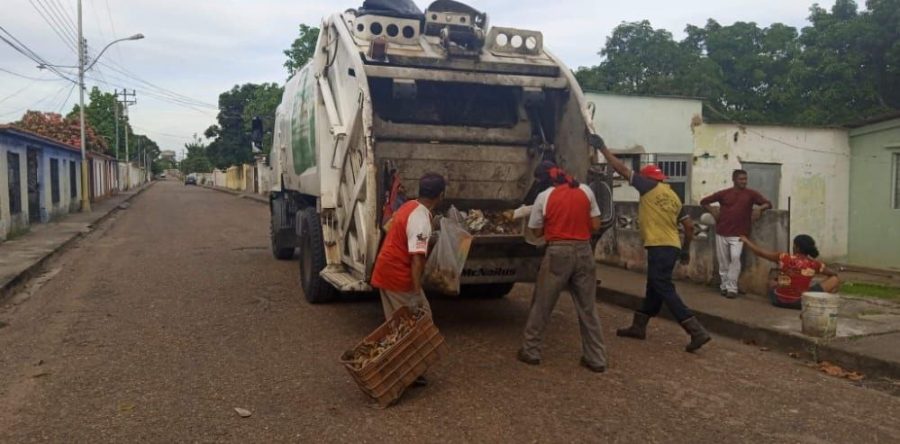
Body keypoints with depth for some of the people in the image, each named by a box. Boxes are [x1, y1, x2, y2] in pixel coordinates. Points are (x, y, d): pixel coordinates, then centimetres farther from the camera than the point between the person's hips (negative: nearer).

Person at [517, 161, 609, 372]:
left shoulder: (544, 197, -4)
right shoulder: (586, 191, 4)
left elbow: (537, 231, 5)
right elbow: (596, 226, 5)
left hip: (558, 252, -3)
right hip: (584, 251, 3)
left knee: (541, 305, 10)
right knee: (588, 308, 11)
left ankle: (530, 351, 19)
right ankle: (596, 358, 15)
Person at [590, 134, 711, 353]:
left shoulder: (650, 187, -5)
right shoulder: (674, 197, 16)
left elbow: (622, 169, -5)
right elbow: (689, 226, 15)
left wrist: (602, 147, 2)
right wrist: (686, 249, 26)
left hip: (659, 247, -9)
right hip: (672, 246, 9)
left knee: (664, 290, -8)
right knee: (653, 288, 17)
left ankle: (698, 332, -12)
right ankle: (638, 327, 29)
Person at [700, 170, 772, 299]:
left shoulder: (751, 194, 3)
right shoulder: (724, 193, 5)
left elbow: (768, 203, 4)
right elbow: (704, 201, 12)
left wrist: (759, 209, -15)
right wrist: (714, 213, 3)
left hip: (739, 234, -2)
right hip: (722, 233, 2)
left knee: (735, 258, -17)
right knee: (723, 261, 7)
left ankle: (732, 288, -11)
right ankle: (724, 286, 20)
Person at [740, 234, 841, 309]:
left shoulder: (784, 258, -10)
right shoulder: (813, 264, -7)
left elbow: (759, 252, -2)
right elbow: (833, 273, 11)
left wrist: (746, 240, 12)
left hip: (779, 300, 2)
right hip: (801, 302, -2)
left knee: (772, 283, 38)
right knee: (835, 280, 5)